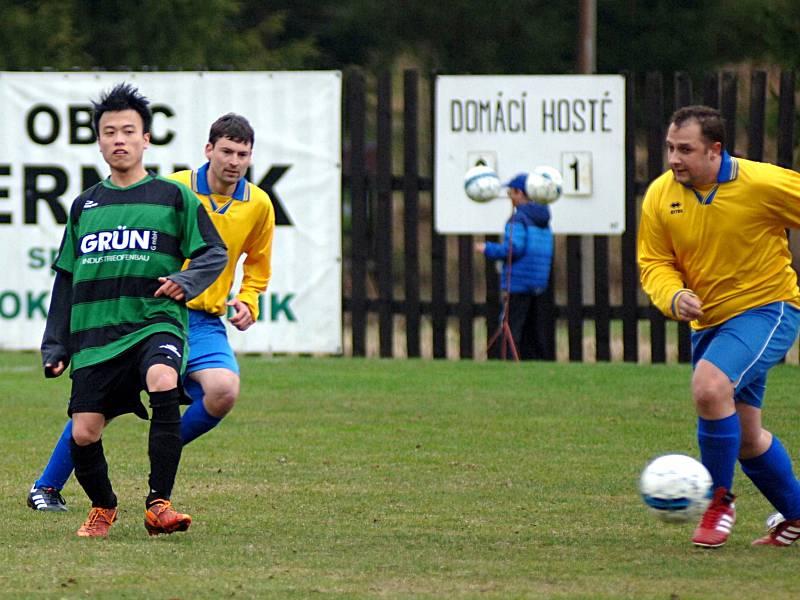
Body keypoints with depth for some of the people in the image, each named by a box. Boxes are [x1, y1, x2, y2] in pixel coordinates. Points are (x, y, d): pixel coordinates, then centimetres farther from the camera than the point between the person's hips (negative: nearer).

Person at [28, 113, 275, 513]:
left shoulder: (258, 205, 4)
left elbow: (257, 264, 23)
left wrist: (248, 301, 7)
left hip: (205, 322, 3)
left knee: (224, 391, -25)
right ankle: (47, 487, 12)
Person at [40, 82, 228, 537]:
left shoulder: (173, 196, 7)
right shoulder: (84, 205, 17)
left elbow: (215, 252, 6)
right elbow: (65, 281, 21)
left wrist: (187, 283, -14)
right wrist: (55, 346, 16)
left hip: (156, 323, -3)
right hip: (94, 336, 3)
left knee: (163, 380, -34)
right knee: (83, 432, -7)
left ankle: (159, 504, -28)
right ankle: (103, 508, 24)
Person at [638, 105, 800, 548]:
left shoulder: (763, 184, -19)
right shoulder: (660, 196, -6)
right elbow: (654, 263, 2)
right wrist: (673, 297, -19)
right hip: (708, 321, 6)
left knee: (709, 385, -30)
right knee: (745, 439, 13)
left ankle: (719, 499, -11)